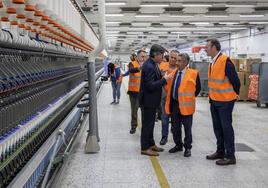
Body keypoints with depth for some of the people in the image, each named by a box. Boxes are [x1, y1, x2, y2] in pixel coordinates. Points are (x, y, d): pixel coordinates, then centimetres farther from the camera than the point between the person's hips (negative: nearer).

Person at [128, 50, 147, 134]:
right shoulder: (132, 63, -5)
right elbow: (131, 70, -29)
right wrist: (139, 68, -50)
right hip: (134, 91, -1)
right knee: (134, 109, 10)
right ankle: (133, 126, 22)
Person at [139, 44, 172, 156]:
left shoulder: (153, 64, 8)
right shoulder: (148, 66, -23)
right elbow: (150, 86, -26)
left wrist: (163, 78, 3)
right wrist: (164, 79, -22)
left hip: (152, 100, 10)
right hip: (148, 100, -10)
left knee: (150, 123, 18)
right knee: (147, 124, 0)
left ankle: (150, 144, 30)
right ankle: (145, 148, 10)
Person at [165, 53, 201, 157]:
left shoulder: (193, 73, -9)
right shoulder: (173, 72, 6)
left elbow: (198, 88, 1)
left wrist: (190, 98, 4)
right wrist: (170, 98, 9)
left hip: (185, 105, -5)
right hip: (174, 104, 5)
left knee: (187, 128, 5)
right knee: (175, 127, 13)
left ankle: (187, 148, 18)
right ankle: (178, 145, 29)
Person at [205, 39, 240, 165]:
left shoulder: (225, 61, -19)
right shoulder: (213, 62, 9)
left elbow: (235, 80, -16)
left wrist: (235, 95, -3)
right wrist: (211, 96, 15)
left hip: (225, 101, -9)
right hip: (214, 101, 9)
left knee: (226, 127, -2)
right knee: (217, 127, 15)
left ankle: (230, 156, 6)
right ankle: (220, 152, 27)